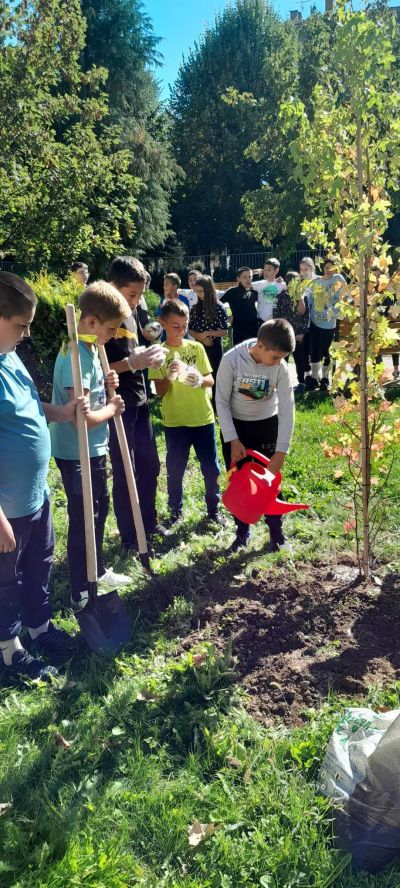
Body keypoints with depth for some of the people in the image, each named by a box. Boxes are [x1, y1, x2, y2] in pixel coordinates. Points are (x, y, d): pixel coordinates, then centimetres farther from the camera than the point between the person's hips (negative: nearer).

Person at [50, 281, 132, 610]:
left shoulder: (91, 348, 4)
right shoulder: (77, 356, -26)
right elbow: (82, 417, -30)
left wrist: (105, 383, 0)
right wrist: (112, 408, -13)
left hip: (93, 449, 10)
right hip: (77, 454, -10)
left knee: (99, 510, 22)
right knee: (82, 521, 3)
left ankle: (98, 571, 41)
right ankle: (81, 595, 18)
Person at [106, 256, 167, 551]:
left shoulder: (131, 313, 9)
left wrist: (149, 356, 0)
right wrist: (132, 363, -24)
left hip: (139, 402, 8)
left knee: (150, 466, 17)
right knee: (125, 473, 2)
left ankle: (150, 522, 35)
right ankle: (130, 537, 18)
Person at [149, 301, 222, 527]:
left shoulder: (196, 347, 0)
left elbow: (211, 380, 1)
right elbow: (159, 392, -6)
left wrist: (200, 380, -21)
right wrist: (169, 377, -26)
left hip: (203, 417, 2)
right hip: (175, 420, -1)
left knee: (211, 467, 8)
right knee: (175, 469, 7)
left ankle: (214, 509, 24)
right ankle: (176, 511, 24)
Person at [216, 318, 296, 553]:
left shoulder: (281, 367, -20)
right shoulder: (232, 360, -24)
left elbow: (287, 409, -17)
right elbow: (222, 401, -15)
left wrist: (281, 451, -21)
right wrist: (233, 440, -16)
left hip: (267, 425, 0)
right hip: (235, 425, 0)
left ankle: (276, 532, 20)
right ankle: (242, 531, 24)